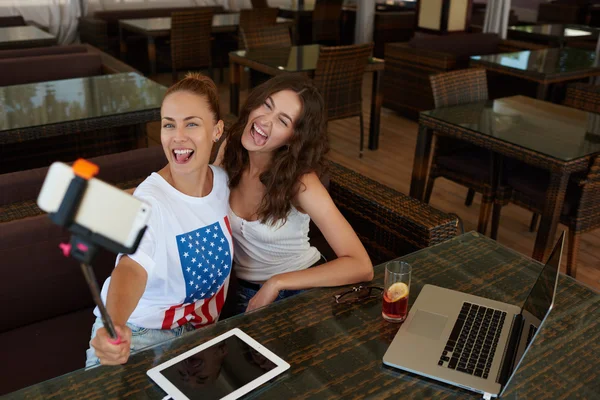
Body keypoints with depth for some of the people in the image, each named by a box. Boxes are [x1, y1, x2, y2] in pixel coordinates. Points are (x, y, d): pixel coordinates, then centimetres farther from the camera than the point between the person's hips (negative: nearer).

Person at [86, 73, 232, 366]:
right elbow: (131, 267, -39)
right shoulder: (149, 202, -23)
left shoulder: (224, 180, -5)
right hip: (141, 334, -4)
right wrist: (115, 326, -58)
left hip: (201, 328, 4)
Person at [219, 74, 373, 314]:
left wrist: (276, 283, -27)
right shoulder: (230, 149, -11)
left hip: (303, 287, -2)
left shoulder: (300, 182, -25)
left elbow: (361, 267, -28)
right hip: (245, 290, 2)